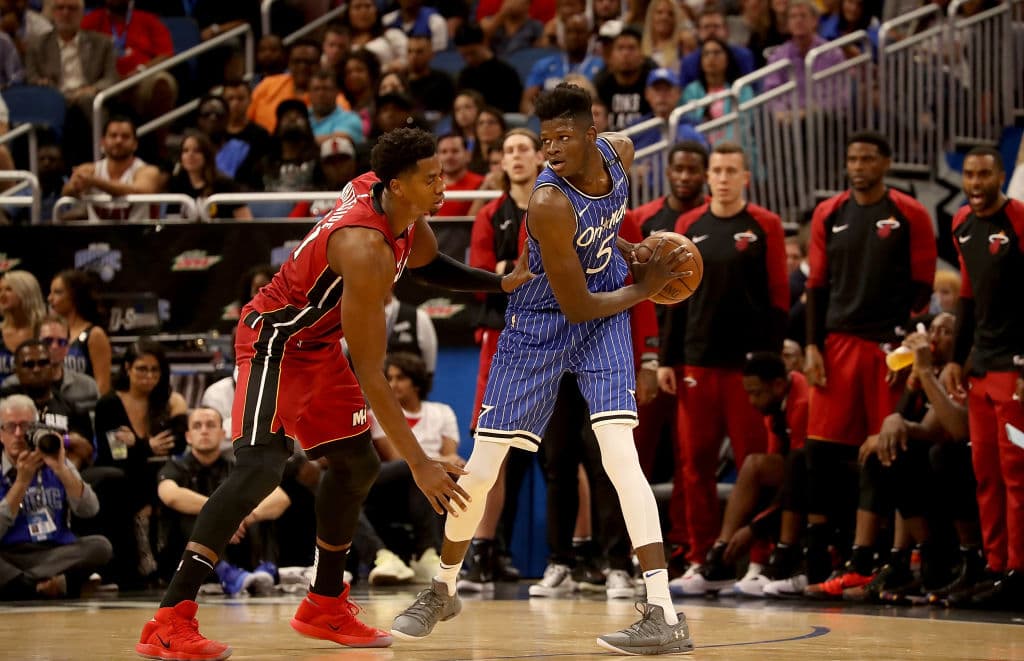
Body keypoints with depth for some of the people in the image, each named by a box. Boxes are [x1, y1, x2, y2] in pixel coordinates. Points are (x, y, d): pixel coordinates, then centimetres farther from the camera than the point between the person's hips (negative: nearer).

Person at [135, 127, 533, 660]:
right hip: (275, 340, -10)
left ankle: (325, 606, 30)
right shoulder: (366, 250, -32)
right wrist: (419, 464, -32)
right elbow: (369, 375, -31)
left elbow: (429, 264, 20)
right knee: (261, 466, -25)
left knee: (357, 464, 15)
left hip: (315, 344, 10)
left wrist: (502, 284, 5)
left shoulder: (385, 198, -5)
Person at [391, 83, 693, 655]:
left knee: (620, 452, -16)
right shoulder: (549, 205, -30)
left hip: (605, 314, 3)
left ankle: (666, 617, -20)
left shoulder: (620, 151, -11)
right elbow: (576, 306, -21)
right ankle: (443, 591, 27)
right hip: (541, 324, -3)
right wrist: (644, 288, -10)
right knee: (481, 469, 1)